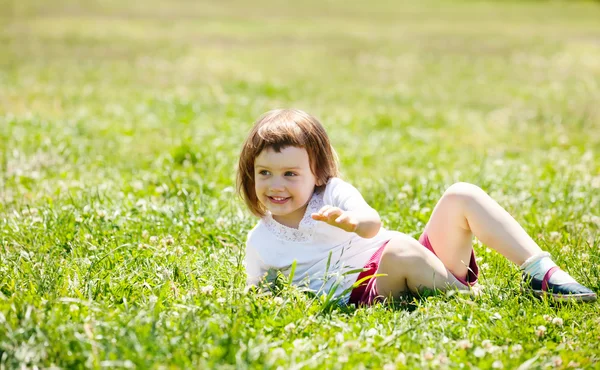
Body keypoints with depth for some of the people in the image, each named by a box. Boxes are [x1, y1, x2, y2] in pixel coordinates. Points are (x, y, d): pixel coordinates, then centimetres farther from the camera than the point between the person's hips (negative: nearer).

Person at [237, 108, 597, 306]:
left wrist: (354, 221, -39)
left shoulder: (333, 193, 7)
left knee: (461, 195, -13)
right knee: (401, 249, -38)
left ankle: (541, 273, -20)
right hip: (365, 290, -3)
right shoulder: (260, 242, 9)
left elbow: (373, 222, -15)